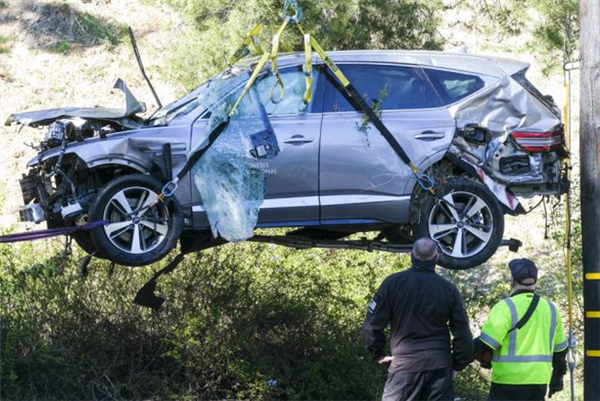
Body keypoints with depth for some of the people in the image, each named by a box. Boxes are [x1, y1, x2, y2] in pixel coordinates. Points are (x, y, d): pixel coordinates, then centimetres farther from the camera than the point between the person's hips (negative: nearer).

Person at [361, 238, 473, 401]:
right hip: (439, 366, 2)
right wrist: (457, 365, 14)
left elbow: (372, 325, -3)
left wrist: (379, 355, 10)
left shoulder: (393, 283, -2)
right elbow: (463, 333, 3)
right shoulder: (449, 289, 3)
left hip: (405, 364, -2)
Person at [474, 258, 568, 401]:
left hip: (510, 380, -6)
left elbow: (486, 345, -14)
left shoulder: (506, 307, -11)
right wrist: (557, 378, 30)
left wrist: (484, 359, 9)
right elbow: (559, 349, 20)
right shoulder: (551, 309, 11)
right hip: (540, 382, 6)